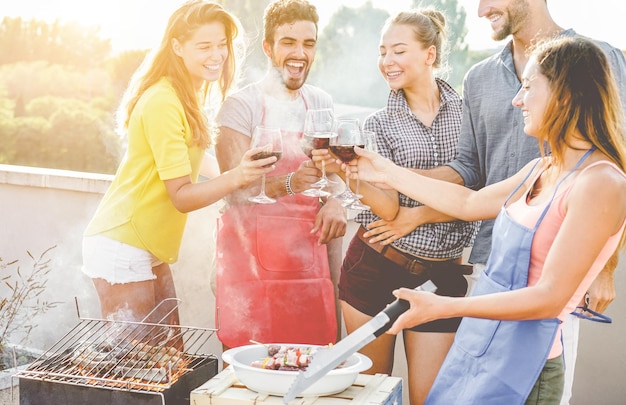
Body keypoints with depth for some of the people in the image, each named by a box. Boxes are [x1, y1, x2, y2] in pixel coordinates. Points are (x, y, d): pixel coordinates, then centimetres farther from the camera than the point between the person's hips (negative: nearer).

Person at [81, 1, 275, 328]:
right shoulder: (162, 101, -20)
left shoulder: (187, 95, 10)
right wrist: (235, 178, -35)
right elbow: (181, 196, -21)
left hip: (148, 248, 9)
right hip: (121, 248, -9)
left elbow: (185, 174, 6)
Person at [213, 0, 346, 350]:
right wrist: (290, 183, -31)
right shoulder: (241, 105, -6)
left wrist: (335, 202, -5)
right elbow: (237, 188, -13)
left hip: (307, 261, 5)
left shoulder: (322, 104, 10)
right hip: (252, 262, -4)